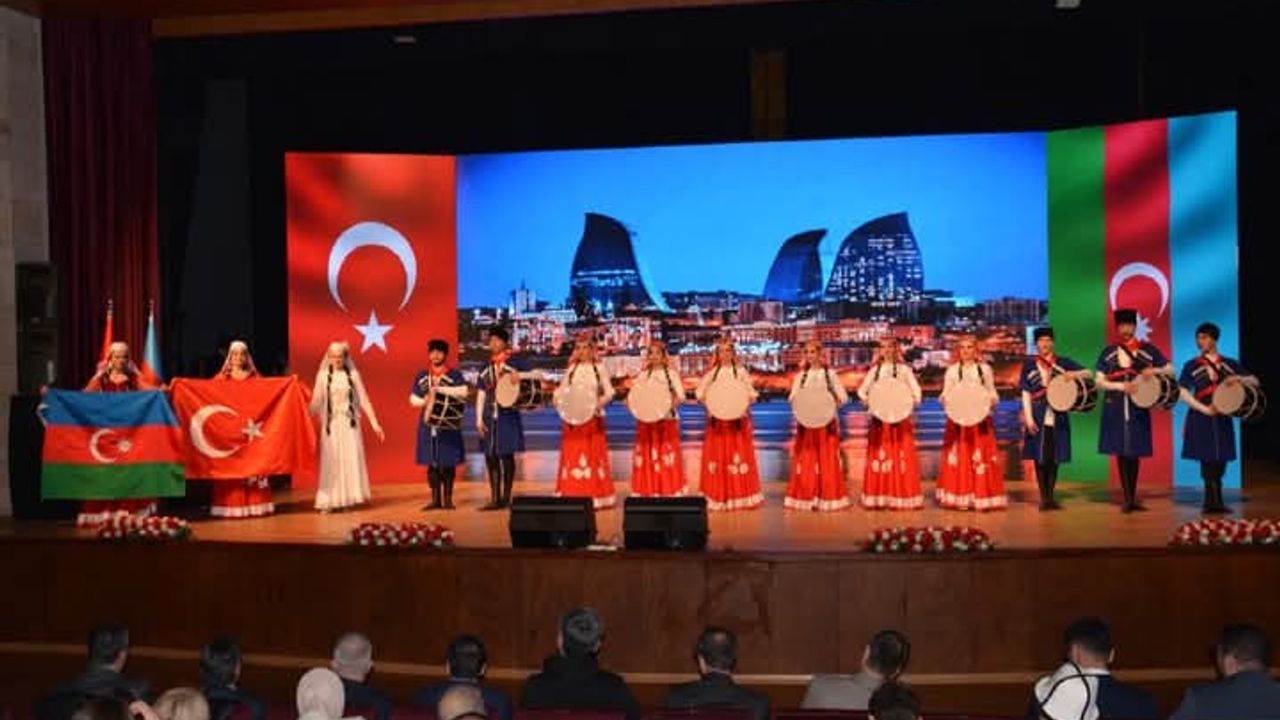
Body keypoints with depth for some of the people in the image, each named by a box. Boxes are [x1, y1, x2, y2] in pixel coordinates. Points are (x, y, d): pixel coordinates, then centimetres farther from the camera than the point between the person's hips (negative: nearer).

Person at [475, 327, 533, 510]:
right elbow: (481, 394, 11)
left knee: (506, 455, 0)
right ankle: (495, 498, 11)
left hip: (508, 416, -4)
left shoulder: (515, 361, 0)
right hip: (490, 416, 5)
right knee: (490, 457, 5)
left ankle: (506, 497, 9)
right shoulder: (486, 367, 13)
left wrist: (520, 375, -23)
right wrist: (479, 419, 4)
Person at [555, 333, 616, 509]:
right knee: (572, 455, 1)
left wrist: (599, 403, -19)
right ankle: (573, 495, 4)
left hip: (593, 417, -2)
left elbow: (609, 392, -1)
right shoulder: (571, 368, 9)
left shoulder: (599, 367, 1)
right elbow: (562, 390, 10)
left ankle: (596, 497, 2)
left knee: (593, 455, -1)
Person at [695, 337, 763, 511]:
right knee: (717, 456, 1)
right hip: (717, 419, 1)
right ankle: (717, 498, 5)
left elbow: (751, 393, 2)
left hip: (737, 418, -1)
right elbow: (700, 393, 5)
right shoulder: (712, 373, 8)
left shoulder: (741, 372, 5)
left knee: (739, 455, -3)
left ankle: (741, 496, 3)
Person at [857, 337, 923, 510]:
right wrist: (866, 399, -9)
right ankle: (878, 497, 5)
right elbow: (862, 390, 11)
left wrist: (912, 400, -21)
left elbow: (916, 392, -1)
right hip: (879, 418, 2)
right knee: (878, 456, 1)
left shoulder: (904, 369, 2)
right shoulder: (874, 370, 10)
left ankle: (902, 497, -1)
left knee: (901, 456, -4)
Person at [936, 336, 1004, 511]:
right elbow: (945, 396, 7)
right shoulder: (952, 370, 7)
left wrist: (989, 402, -11)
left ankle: (981, 498, 2)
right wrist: (947, 402, -14)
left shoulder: (985, 369, 8)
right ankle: (960, 498, -1)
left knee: (982, 457, -3)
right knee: (960, 457, -4)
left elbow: (993, 395, 10)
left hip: (980, 420, 1)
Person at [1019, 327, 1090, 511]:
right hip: (1038, 417, -1)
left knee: (1054, 457, 5)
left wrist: (1074, 374, -20)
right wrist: (1028, 418, -9)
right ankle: (1043, 498, 7)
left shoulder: (1063, 363, 6)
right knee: (1039, 457, 0)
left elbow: (1089, 373, 1)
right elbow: (1026, 393, 0)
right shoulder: (1029, 365, 3)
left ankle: (1051, 497, 14)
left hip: (1058, 417, 1)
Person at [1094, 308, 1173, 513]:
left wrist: (1154, 370, -13)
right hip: (1116, 408, 0)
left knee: (1135, 453, 3)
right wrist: (1121, 386, -13)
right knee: (1121, 452, -2)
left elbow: (1171, 370, 7)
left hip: (1138, 407, 0)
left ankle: (1133, 498, 14)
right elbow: (1100, 381, 3)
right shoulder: (1108, 352, 6)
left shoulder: (1148, 350, 5)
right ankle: (1128, 499, 3)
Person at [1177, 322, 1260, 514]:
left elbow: (1255, 381, 5)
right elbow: (1183, 393, -4)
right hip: (1200, 420, -3)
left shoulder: (1230, 365, 9)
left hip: (1223, 420, 3)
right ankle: (1214, 502, -2)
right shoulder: (1191, 366, 3)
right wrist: (1205, 409, -14)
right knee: (1208, 461, -6)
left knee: (1220, 462, 5)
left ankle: (1212, 502, 15)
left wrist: (1238, 379, -16)